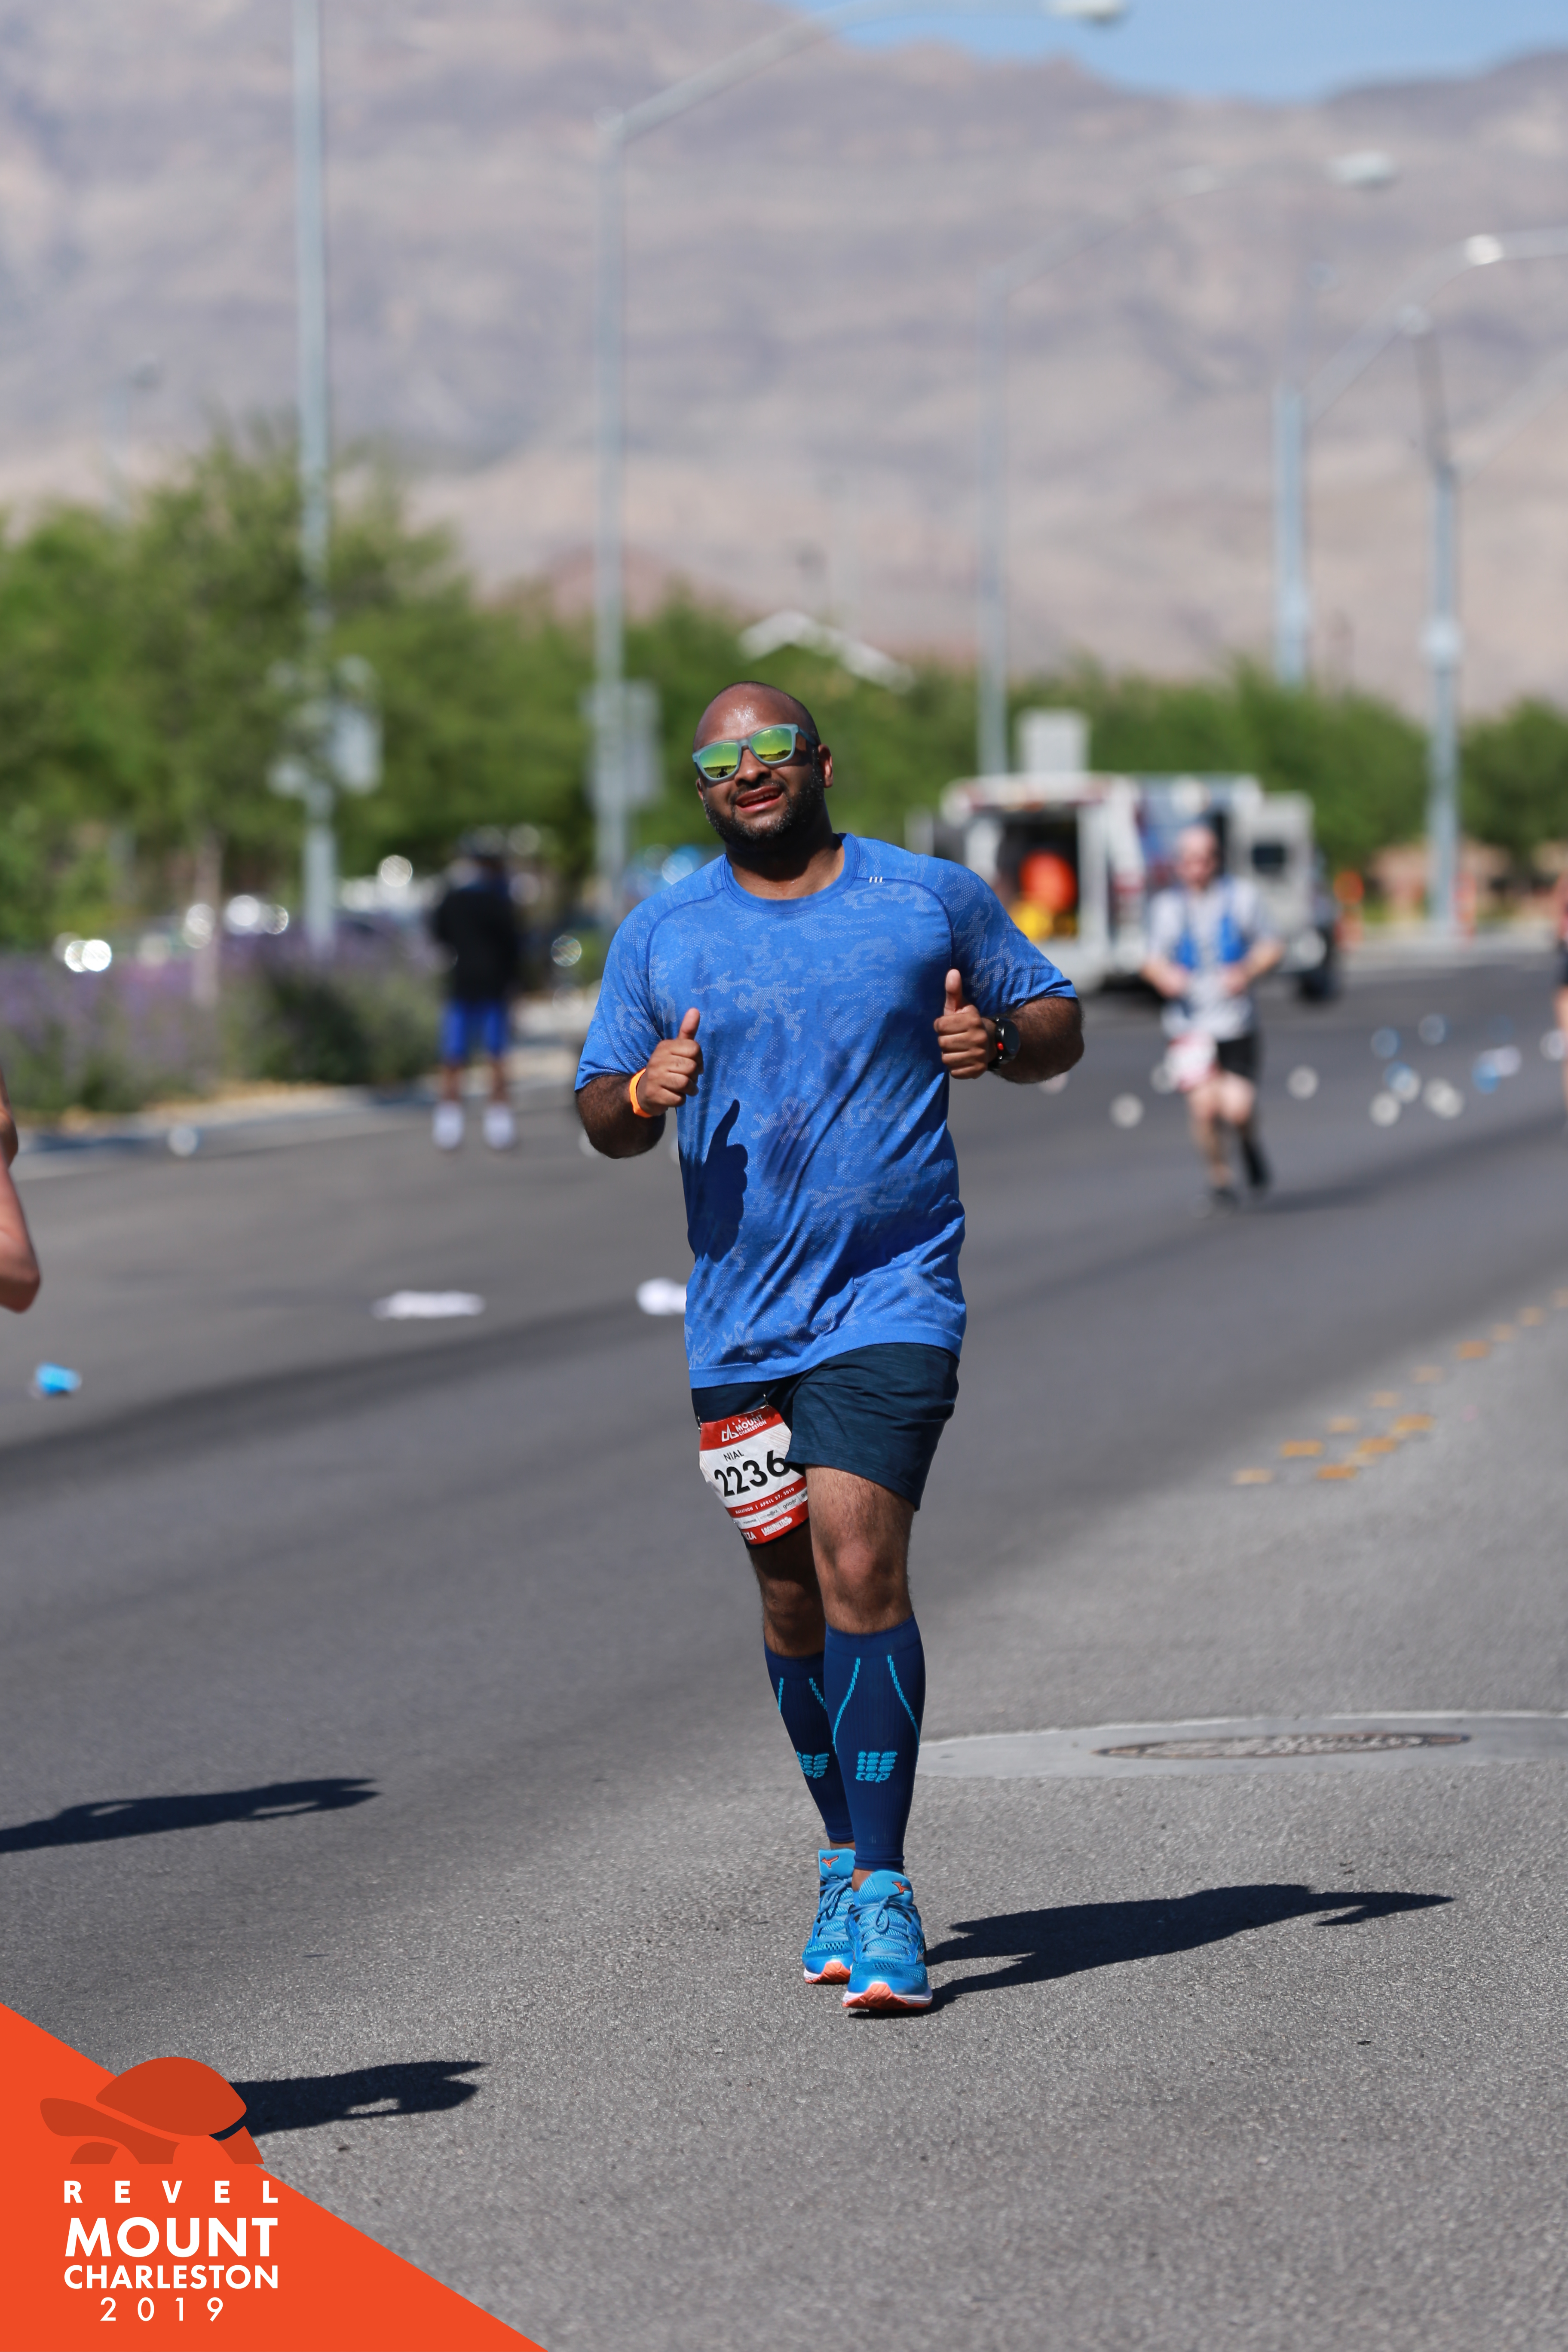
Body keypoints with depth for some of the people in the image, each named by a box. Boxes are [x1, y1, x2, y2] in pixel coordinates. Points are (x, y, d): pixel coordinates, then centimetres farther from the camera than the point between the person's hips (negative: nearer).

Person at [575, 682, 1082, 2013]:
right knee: (793, 1598, 10)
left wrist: (999, 1039, -10)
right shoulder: (661, 937, 8)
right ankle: (846, 1851, 29)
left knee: (859, 1563, -18)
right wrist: (640, 1093, -11)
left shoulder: (934, 900, 4)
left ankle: (882, 1891, -17)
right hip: (739, 1320, 3)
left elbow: (1060, 1025, 13)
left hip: (894, 1294, -3)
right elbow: (599, 1115, 12)